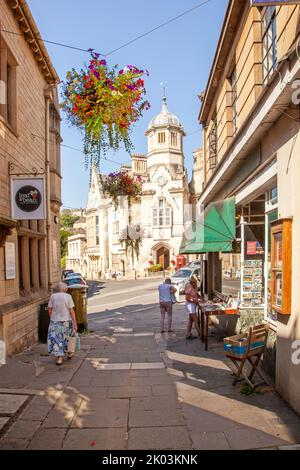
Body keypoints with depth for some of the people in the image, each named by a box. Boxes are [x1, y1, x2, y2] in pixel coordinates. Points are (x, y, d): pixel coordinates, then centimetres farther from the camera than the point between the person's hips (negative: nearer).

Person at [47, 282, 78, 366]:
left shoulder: (53, 296, -4)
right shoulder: (68, 297, -10)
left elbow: (49, 310, 0)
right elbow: (71, 311, -12)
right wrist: (75, 323, -9)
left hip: (55, 321, 1)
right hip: (66, 321, 0)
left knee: (56, 339, 9)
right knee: (68, 337, 19)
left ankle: (60, 358, 1)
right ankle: (69, 353, 36)